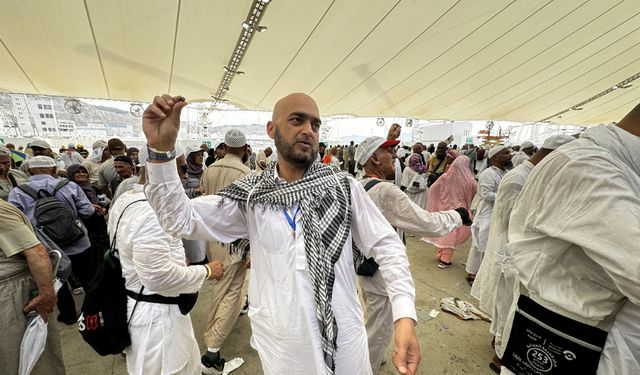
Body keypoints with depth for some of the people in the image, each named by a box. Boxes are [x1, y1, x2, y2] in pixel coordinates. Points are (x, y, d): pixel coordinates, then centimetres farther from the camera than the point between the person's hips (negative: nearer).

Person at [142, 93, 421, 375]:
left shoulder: (345, 188, -10)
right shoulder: (250, 195, -6)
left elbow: (387, 246, -7)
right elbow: (180, 219, -8)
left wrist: (405, 314, -18)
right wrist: (161, 151, -20)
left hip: (342, 338, 0)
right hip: (278, 345, 1)